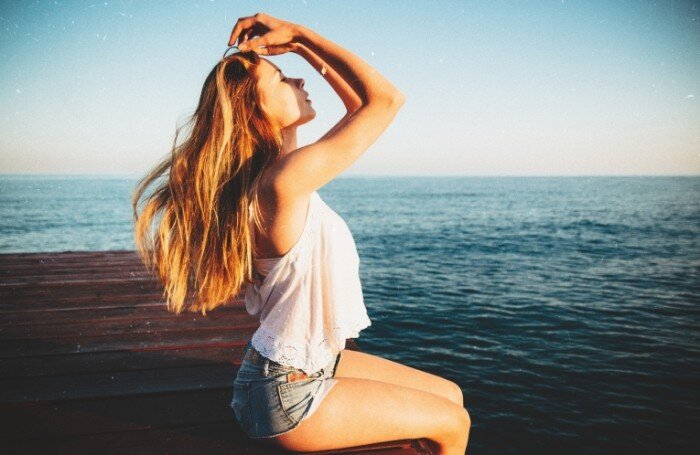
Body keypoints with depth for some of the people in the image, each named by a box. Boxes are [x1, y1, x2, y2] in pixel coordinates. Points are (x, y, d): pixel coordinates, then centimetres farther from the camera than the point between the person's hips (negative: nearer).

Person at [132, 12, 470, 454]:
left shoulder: (272, 172, 1)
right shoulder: (286, 178, -27)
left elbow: (361, 106, 9)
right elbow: (387, 98, -21)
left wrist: (300, 46, 3)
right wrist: (299, 33, -16)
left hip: (311, 364, 9)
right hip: (287, 395, -9)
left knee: (450, 396, 17)